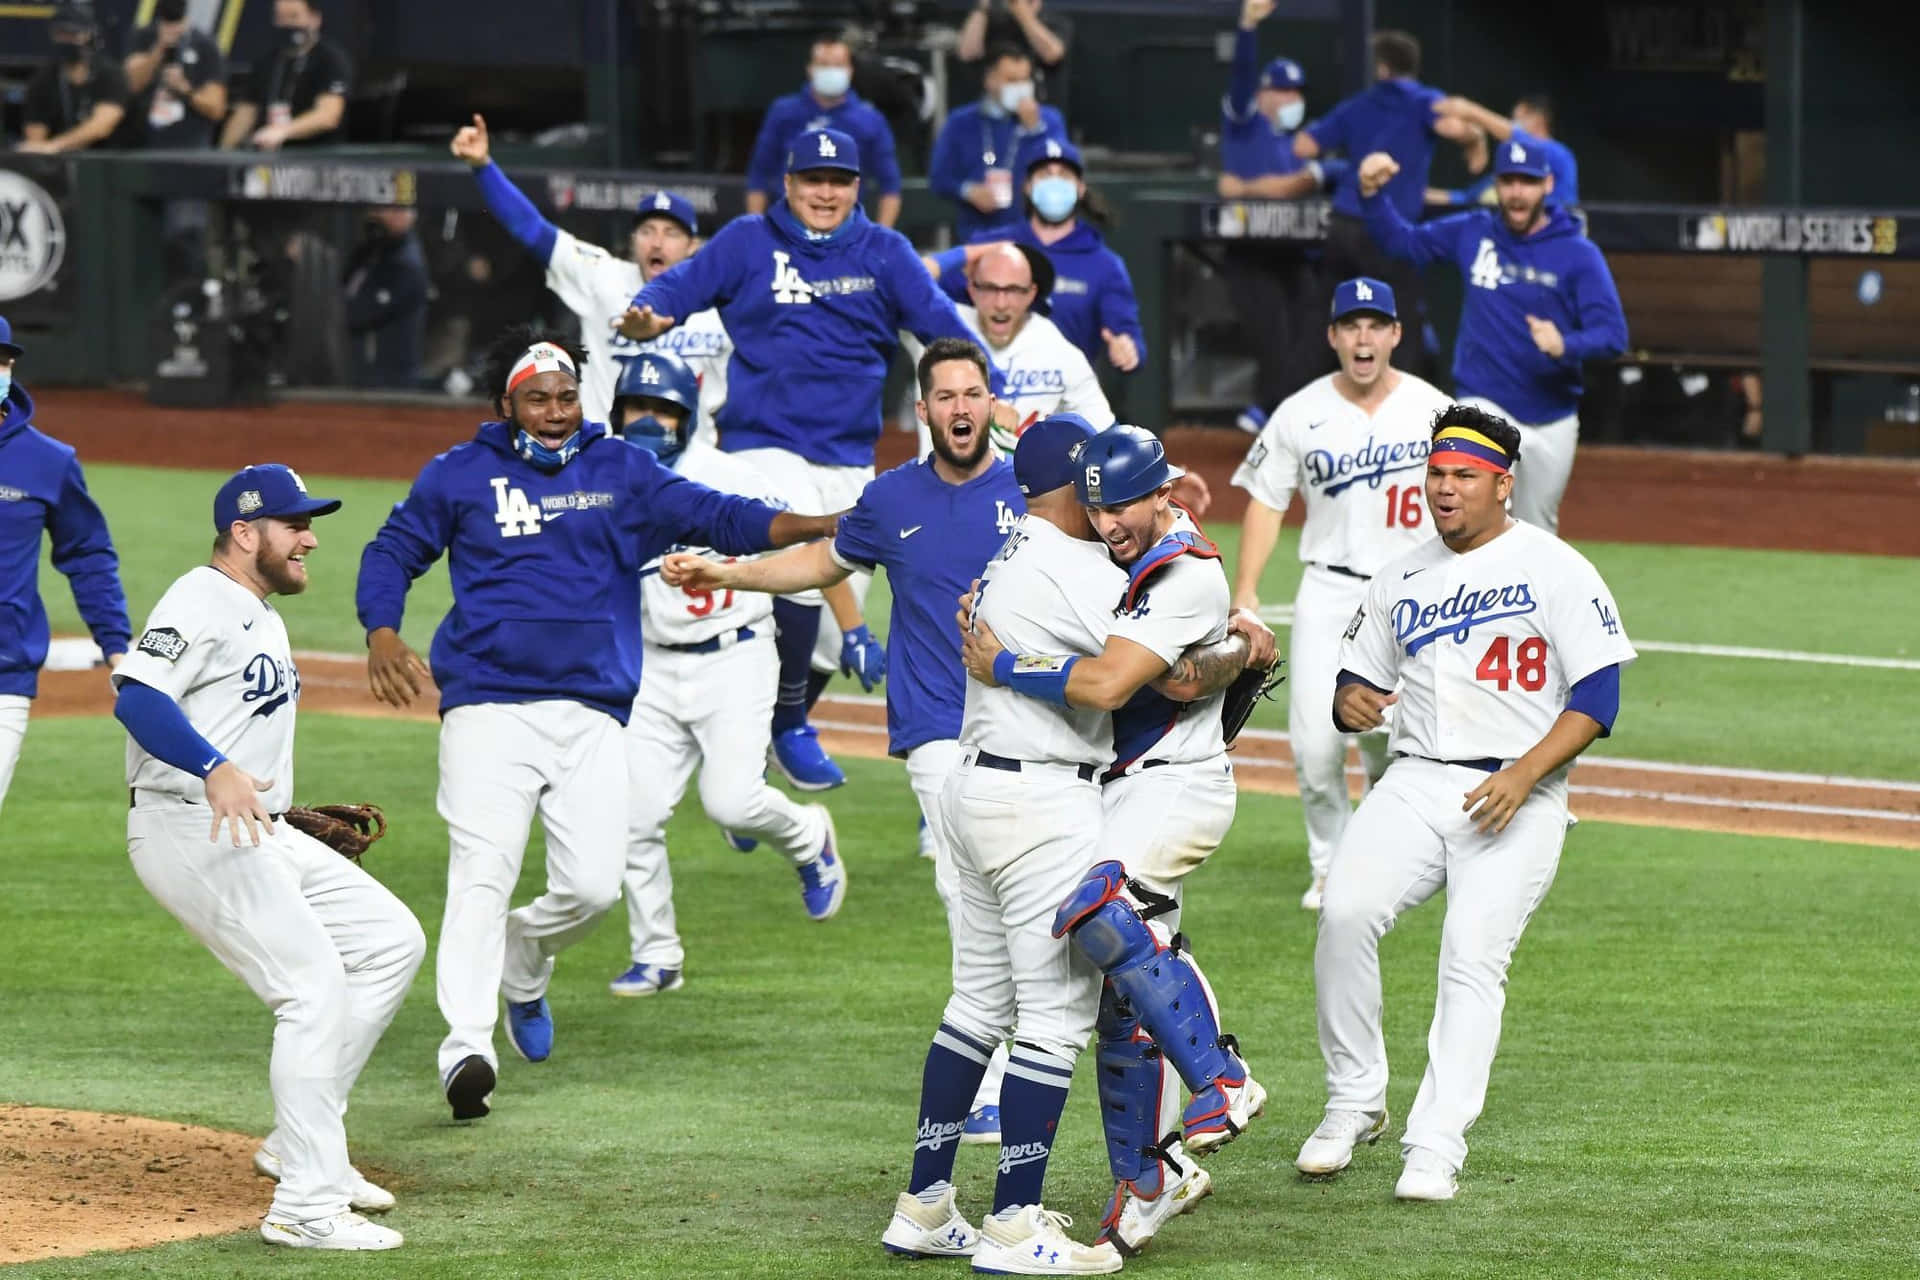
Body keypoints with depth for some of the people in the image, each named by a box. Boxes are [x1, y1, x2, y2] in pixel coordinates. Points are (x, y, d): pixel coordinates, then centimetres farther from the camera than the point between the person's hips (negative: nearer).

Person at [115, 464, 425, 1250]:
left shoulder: (262, 620, 20)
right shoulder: (202, 601, -11)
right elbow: (137, 696, -27)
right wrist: (215, 769, -39)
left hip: (257, 832, 11)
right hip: (187, 830, -11)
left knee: (390, 940, 10)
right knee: (315, 984, -18)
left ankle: (299, 1145, 12)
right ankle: (305, 1207, -18)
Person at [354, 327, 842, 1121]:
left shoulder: (620, 472, 11)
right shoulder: (460, 476, 8)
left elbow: (709, 516, 3)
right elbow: (393, 551, 13)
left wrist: (820, 526, -12)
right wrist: (381, 636, -6)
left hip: (593, 713, 2)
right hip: (489, 707, -2)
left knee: (593, 885, -5)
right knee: (482, 874, -15)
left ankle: (521, 961, 28)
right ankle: (467, 1047, -21)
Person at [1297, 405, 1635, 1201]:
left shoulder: (1554, 569, 1)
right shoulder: (1402, 580, 17)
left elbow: (1598, 696, -5)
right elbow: (1356, 683, 22)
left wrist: (1525, 774, -18)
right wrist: (1351, 705, -5)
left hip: (1518, 797, -4)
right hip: (1416, 782, 4)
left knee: (1474, 958, -18)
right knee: (1346, 911, -20)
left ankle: (1435, 1148, -19)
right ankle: (1353, 1105, -7)